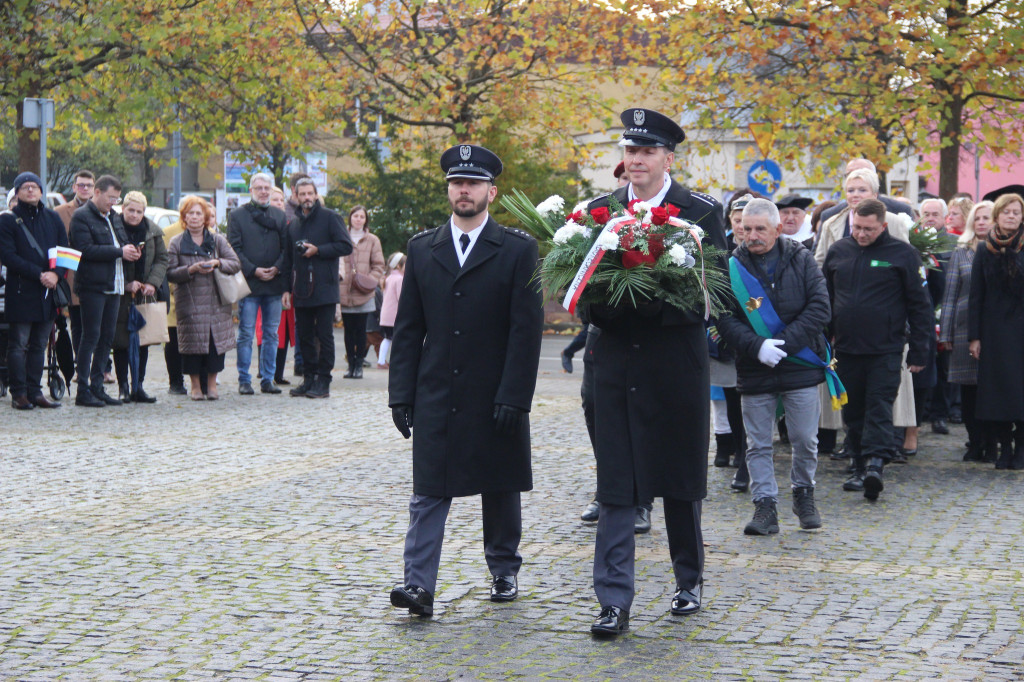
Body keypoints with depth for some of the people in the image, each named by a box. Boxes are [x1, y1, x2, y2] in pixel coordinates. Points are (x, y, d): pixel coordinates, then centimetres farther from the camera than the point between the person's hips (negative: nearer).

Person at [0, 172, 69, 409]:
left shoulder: (52, 219, 13)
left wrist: (55, 274, -10)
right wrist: (39, 274, -16)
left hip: (48, 292, 5)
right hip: (20, 292, -5)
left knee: (39, 345, 7)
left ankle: (34, 392, 11)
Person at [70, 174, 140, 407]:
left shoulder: (114, 217, 19)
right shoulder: (81, 217, -7)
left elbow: (123, 242, 27)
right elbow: (86, 249, -17)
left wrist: (131, 251, 3)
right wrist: (119, 252, -16)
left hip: (114, 285, 8)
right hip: (93, 285, -8)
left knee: (107, 336, 8)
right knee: (91, 336, -7)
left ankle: (97, 387, 15)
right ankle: (83, 391, -3)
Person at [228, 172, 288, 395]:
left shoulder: (279, 216, 13)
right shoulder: (237, 215, 3)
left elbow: (286, 246, 9)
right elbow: (234, 248, -3)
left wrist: (276, 268, -8)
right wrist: (253, 270, -13)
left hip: (274, 283, 3)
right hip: (248, 283, -3)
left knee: (271, 333, 6)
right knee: (246, 334, -2)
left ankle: (268, 379, 13)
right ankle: (244, 381, 4)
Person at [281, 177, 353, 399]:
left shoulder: (330, 217, 0)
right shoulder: (293, 224, 16)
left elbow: (345, 246, -7)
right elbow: (288, 258, 19)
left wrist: (318, 250, -13)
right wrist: (287, 288, 13)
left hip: (324, 288, -5)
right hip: (300, 289, 5)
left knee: (324, 335, -3)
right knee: (304, 335, 7)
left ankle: (323, 382, 0)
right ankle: (309, 378, 15)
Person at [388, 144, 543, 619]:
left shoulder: (518, 250, -2)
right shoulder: (422, 249, 8)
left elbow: (526, 328, -6)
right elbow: (407, 327, 8)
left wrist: (513, 397, -13)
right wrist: (401, 394, 1)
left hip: (495, 398, -2)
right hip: (436, 397, 2)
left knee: (500, 490, 12)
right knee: (428, 493, -4)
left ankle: (504, 571, 28)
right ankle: (419, 584, -7)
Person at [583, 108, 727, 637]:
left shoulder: (702, 213, -2)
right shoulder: (598, 211, 8)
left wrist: (654, 301, -22)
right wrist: (598, 305, -15)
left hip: (676, 365, -2)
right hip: (616, 363, 2)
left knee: (680, 479, 11)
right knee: (615, 487, -1)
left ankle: (689, 579, 29)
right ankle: (614, 601, 0)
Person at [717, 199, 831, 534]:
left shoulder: (801, 260, 0)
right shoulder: (733, 267, -2)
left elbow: (820, 308, -6)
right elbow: (725, 319, -6)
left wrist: (784, 343, -15)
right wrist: (757, 346, -21)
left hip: (801, 367, 0)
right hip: (754, 369, 0)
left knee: (805, 440, 6)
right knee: (758, 444, 3)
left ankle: (803, 493, 28)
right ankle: (765, 506, 10)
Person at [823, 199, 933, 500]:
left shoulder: (902, 254, -2)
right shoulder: (838, 252, 8)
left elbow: (919, 304, 1)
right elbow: (824, 298, 17)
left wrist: (919, 351, -2)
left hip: (885, 350, -4)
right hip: (846, 349, 4)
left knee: (879, 407, -12)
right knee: (853, 411, 8)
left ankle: (875, 462, -21)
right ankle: (861, 466, 16)